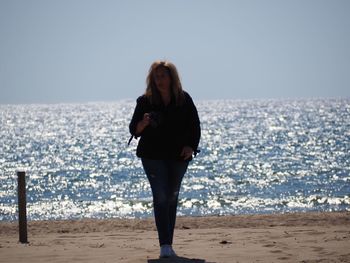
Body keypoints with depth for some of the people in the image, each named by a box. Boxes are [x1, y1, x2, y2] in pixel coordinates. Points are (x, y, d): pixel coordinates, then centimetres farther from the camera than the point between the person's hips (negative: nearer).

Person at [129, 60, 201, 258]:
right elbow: (134, 130, -3)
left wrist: (191, 147, -8)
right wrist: (143, 123, -25)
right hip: (153, 156, -2)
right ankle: (165, 246, -18)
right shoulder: (145, 101, -3)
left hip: (179, 156, 2)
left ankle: (169, 244, 17)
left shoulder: (184, 99, 1)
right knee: (160, 197, -13)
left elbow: (195, 126, 7)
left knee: (172, 198, 10)